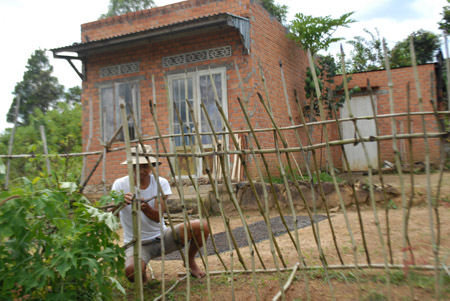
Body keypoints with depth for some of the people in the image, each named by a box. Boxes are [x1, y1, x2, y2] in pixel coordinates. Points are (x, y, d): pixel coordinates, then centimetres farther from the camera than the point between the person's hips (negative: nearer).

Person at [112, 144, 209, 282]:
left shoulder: (161, 183, -5)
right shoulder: (120, 184, -8)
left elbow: (158, 217, -16)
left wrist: (146, 208, -39)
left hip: (162, 236, 2)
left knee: (202, 226, -18)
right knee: (131, 272, -36)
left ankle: (191, 261, 12)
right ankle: (142, 271, 4)